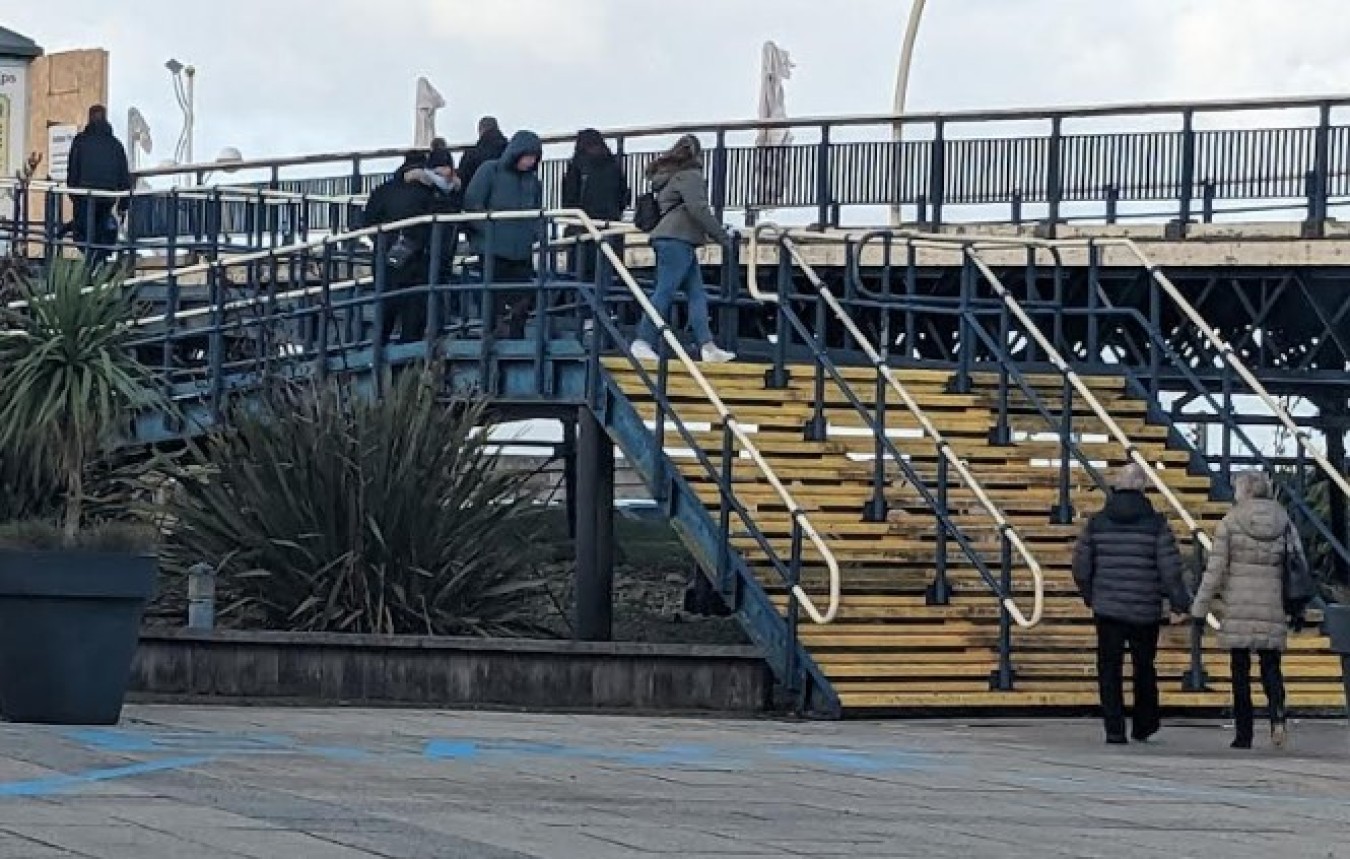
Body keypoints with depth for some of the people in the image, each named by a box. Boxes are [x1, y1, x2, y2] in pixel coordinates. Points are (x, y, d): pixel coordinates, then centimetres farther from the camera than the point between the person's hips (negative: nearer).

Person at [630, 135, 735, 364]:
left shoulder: (668, 175, 22)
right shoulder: (690, 175, -6)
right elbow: (699, 210, -16)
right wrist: (722, 236, -13)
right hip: (677, 240, -10)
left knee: (697, 294, 3)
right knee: (665, 292, -10)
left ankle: (707, 346, -4)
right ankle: (643, 342, -10)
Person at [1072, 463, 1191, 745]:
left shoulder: (1097, 523, 0)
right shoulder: (1156, 525, -7)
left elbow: (1081, 566, 3)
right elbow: (1170, 570, -9)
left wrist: (1089, 595, 19)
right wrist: (1181, 603, 3)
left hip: (1107, 609, 0)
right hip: (1146, 612, 0)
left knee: (1109, 670, 5)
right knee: (1144, 668, 17)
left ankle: (1115, 729, -3)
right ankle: (1144, 725, 29)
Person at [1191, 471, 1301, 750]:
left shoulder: (1230, 522, -4)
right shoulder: (1283, 521, 5)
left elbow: (1215, 568, -6)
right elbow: (1299, 564, 4)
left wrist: (1201, 606, 0)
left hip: (1238, 605, -2)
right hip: (1272, 605, 2)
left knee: (1240, 668, 5)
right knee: (1270, 665, 11)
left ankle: (1244, 734, 4)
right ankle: (1278, 715, -15)